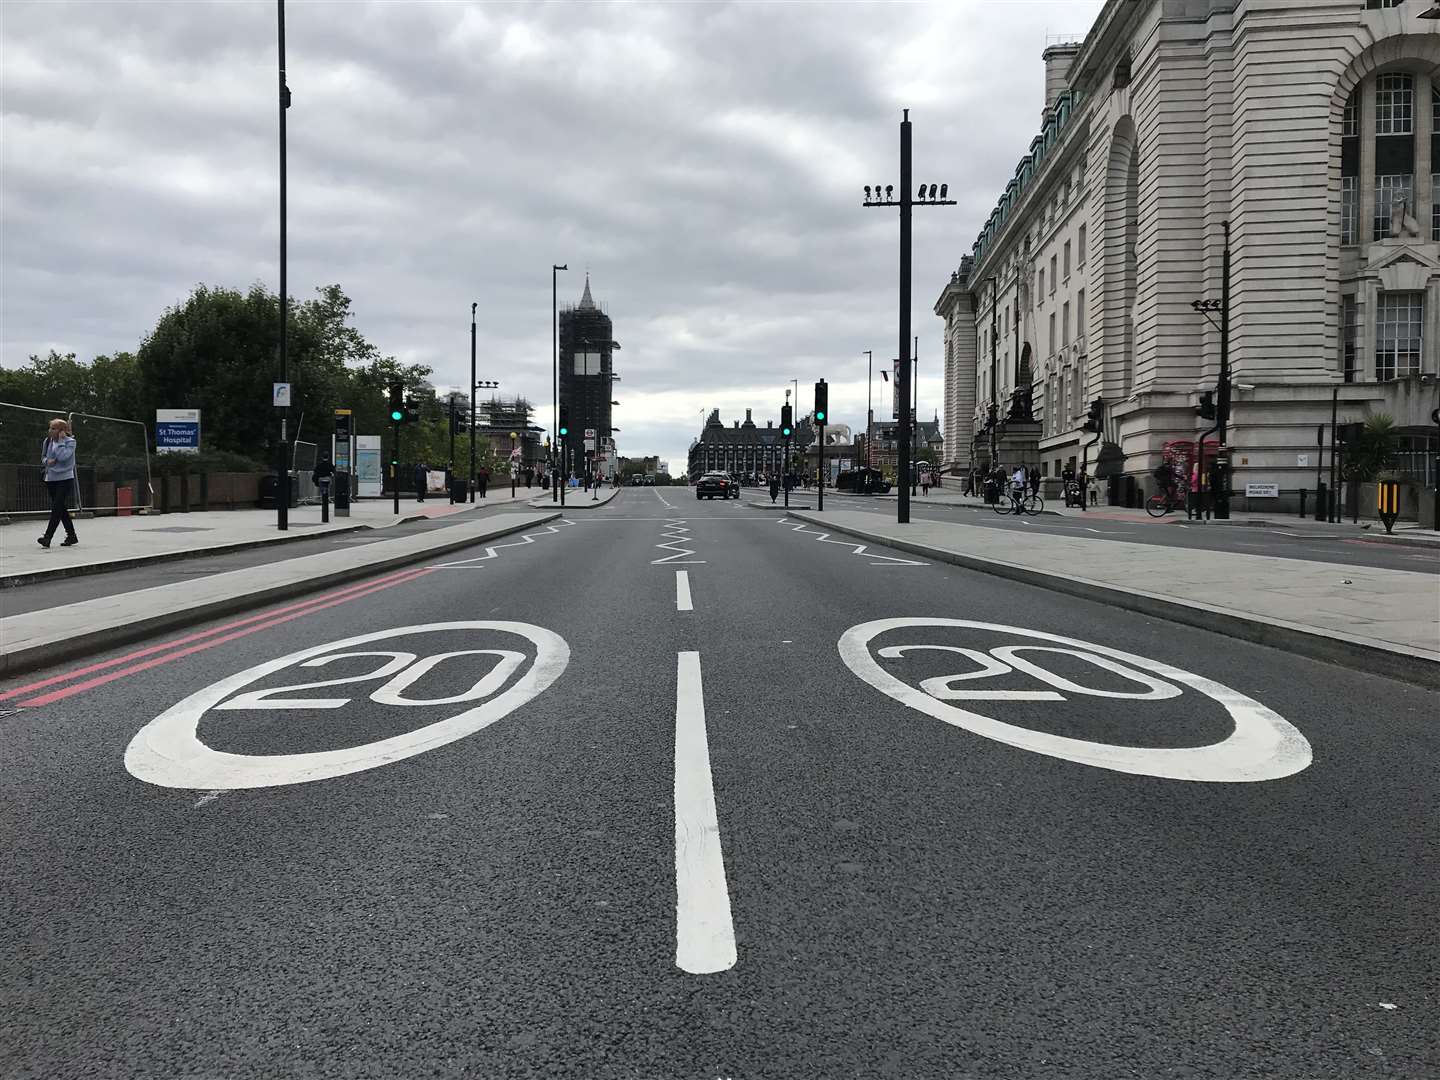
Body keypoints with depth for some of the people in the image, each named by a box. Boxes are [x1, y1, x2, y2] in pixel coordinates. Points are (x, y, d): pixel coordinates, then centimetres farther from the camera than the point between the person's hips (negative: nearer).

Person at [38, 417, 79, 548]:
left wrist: (60, 440, -15)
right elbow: (43, 457, 18)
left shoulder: (70, 441, -8)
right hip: (51, 479, 7)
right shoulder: (48, 441, 8)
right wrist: (47, 461, -5)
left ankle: (47, 537, -17)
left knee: (57, 509, -13)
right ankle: (71, 536, 22)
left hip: (65, 479, -7)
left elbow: (62, 456, -21)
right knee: (62, 509, 12)